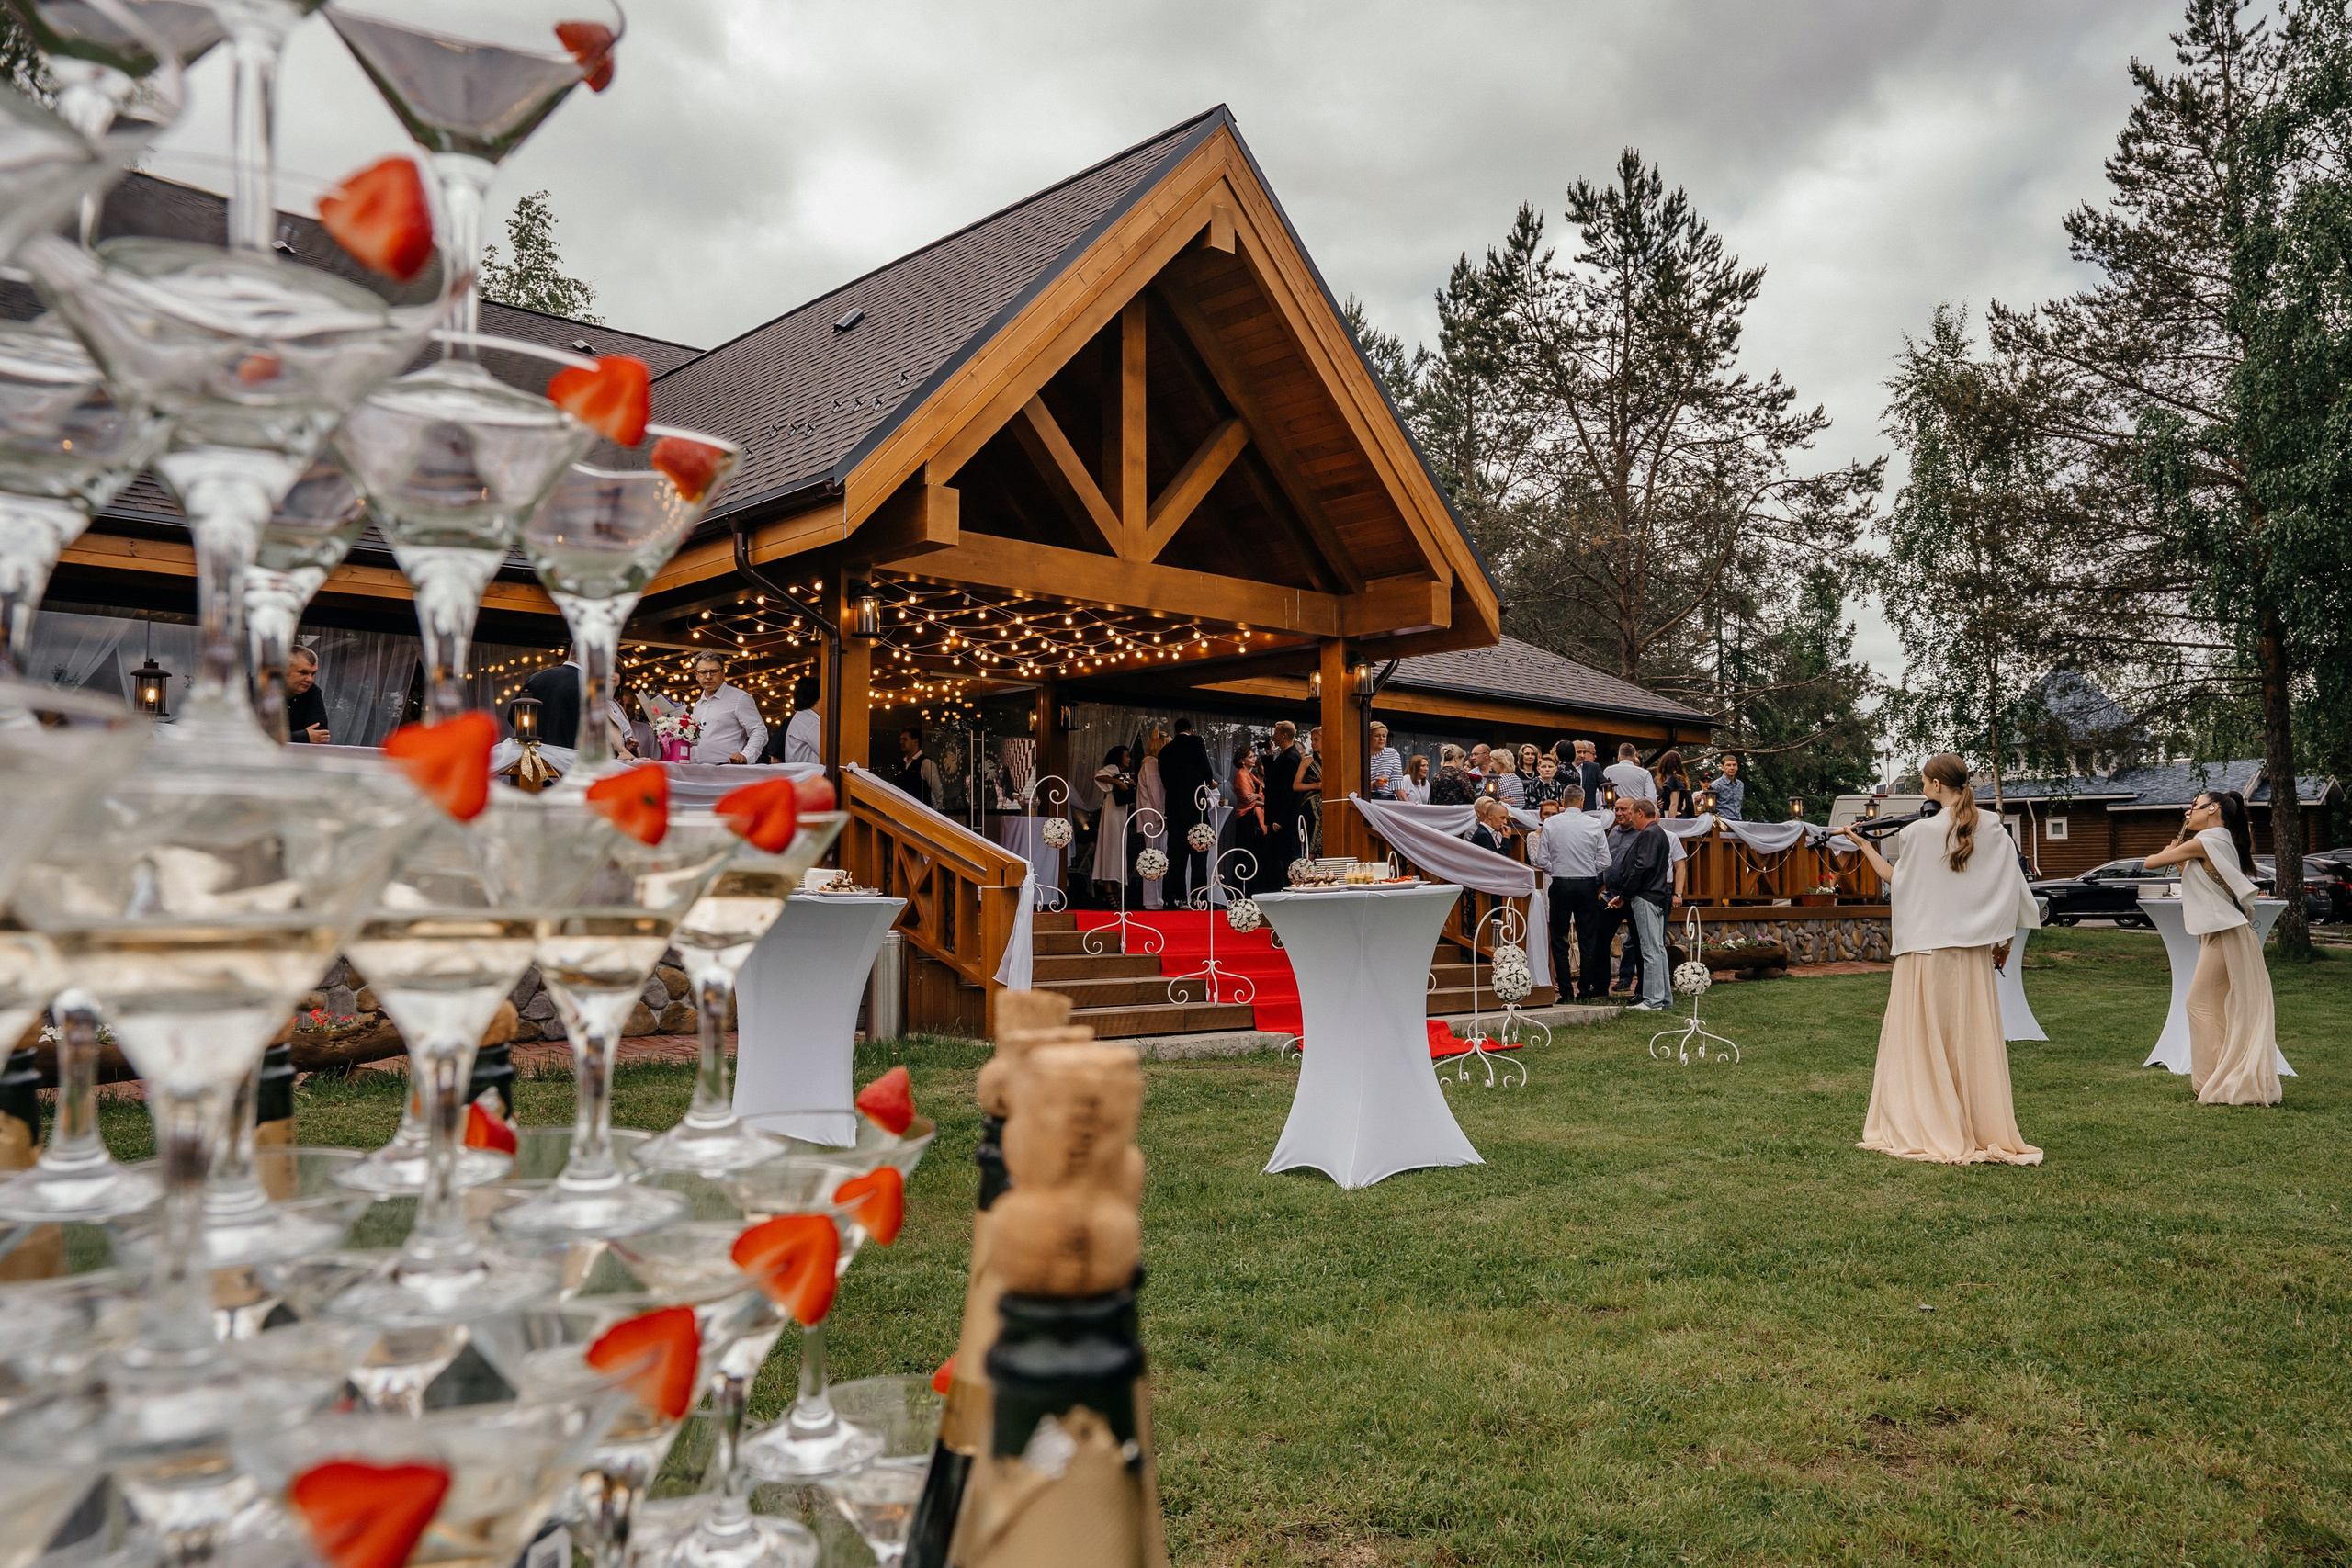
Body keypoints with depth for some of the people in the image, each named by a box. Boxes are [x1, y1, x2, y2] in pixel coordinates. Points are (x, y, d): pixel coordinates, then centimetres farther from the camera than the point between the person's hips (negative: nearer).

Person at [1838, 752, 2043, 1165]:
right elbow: (2010, 888, 5)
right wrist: (2005, 936, 14)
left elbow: (1896, 879, 1)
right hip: (1973, 950, 4)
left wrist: (1864, 845, 11)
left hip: (1925, 949, -4)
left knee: (1921, 1039, 4)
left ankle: (1926, 1131, 6)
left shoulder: (1918, 832, -10)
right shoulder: (1992, 829, 2)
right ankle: (1986, 1130, 14)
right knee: (1973, 1040, 10)